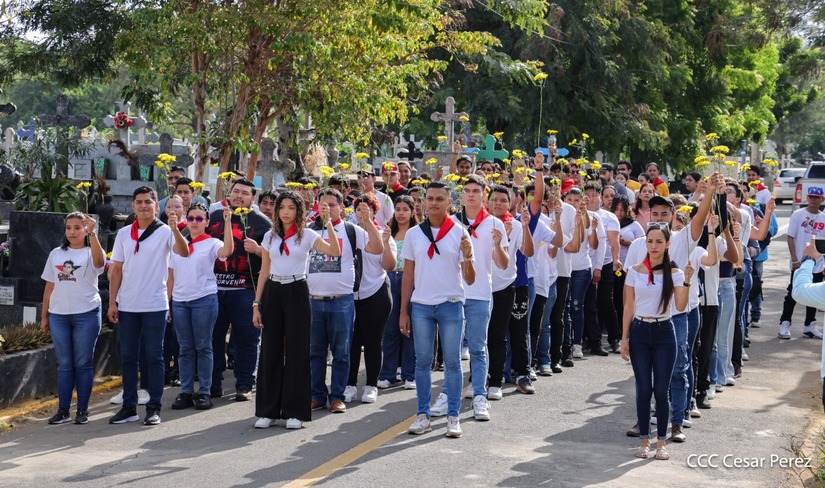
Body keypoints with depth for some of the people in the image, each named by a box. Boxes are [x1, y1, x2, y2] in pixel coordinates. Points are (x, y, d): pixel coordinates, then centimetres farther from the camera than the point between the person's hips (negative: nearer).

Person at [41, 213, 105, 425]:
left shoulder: (90, 253, 0)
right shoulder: (56, 254, 13)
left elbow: (99, 261, -26)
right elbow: (49, 287, 15)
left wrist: (92, 233, -37)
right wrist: (44, 316, 12)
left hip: (87, 314, -4)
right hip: (58, 315, 4)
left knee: (83, 364, 2)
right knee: (64, 365, 7)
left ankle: (82, 410, 8)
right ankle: (63, 410, 11)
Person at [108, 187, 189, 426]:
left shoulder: (165, 232, -3)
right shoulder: (123, 234, 8)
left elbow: (183, 252, -20)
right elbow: (116, 270, 10)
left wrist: (175, 230, -37)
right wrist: (112, 302, 4)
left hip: (155, 305, -4)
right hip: (126, 305, 4)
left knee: (154, 357, 1)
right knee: (127, 356, 8)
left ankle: (154, 408, 7)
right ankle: (129, 407, 16)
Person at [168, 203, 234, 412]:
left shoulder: (211, 243, 1)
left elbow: (227, 251, -23)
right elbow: (171, 275, 14)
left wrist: (228, 222, -28)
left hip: (204, 300, -4)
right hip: (179, 301, 4)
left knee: (203, 347, 0)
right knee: (185, 348, 7)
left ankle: (204, 392, 6)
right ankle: (186, 392, 12)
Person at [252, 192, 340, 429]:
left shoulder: (307, 235, 0)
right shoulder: (270, 236, 10)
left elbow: (335, 251, -16)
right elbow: (264, 272, 12)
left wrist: (328, 222, -22)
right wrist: (256, 304, 6)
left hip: (297, 292, -3)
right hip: (272, 293, 3)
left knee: (297, 351, -2)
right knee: (270, 350, 4)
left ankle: (295, 412, 6)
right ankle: (268, 410, 13)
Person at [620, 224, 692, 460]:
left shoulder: (674, 273, -1)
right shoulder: (635, 271, 2)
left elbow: (680, 307, -12)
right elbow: (628, 307, 5)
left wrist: (687, 281, -24)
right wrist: (624, 339, 2)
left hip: (664, 333, -1)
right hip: (639, 332, 1)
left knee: (661, 391, -1)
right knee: (643, 390, 2)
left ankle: (661, 442, 11)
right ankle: (644, 440, 13)